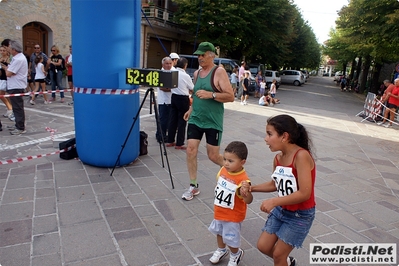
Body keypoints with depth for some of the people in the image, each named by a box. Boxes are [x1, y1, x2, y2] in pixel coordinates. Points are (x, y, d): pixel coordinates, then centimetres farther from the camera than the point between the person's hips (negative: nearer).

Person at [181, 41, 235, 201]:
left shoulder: (219, 72, -10)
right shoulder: (196, 73, 10)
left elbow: (231, 97, -16)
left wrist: (211, 94, -27)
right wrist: (191, 109, 14)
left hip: (213, 122, -5)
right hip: (195, 119, 6)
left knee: (213, 156, 3)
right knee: (190, 151, -2)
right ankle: (193, 186, 13)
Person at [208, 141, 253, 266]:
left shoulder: (243, 180, -31)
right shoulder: (223, 170, -11)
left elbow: (248, 201, -35)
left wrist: (247, 193, -57)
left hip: (233, 216, -7)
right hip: (219, 212, 7)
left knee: (231, 239, 12)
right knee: (219, 232, 27)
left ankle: (236, 254, 44)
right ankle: (221, 250, 55)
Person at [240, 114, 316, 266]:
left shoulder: (301, 156, -27)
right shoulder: (278, 158, -4)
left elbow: (304, 194, -30)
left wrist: (274, 201, -29)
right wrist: (251, 188, -2)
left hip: (300, 215, -7)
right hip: (281, 210, 7)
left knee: (278, 254, 7)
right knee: (263, 246, 15)